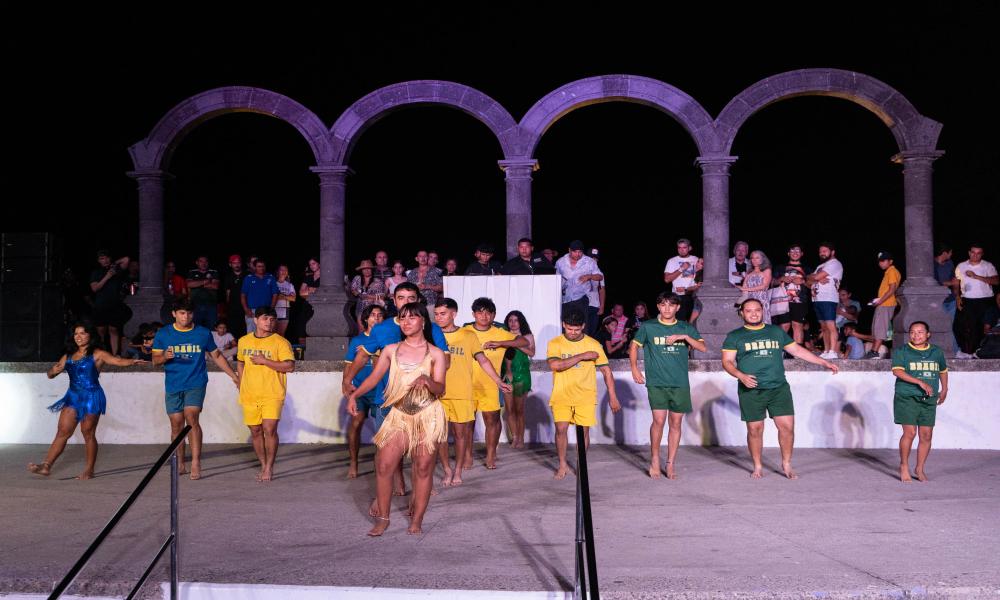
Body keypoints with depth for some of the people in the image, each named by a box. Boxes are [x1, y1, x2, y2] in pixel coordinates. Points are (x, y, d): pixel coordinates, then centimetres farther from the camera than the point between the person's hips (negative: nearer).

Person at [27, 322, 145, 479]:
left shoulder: (96, 354, -2)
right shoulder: (68, 356, 14)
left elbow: (118, 360, -15)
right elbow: (50, 374, 16)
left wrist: (132, 361, -36)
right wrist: (54, 370, -8)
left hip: (91, 397, -5)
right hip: (73, 397, 5)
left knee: (88, 433, 0)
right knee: (62, 432, 2)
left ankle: (89, 470, 8)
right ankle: (46, 466, 1)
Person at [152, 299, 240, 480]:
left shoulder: (203, 333, 6)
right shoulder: (163, 334, 7)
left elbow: (217, 356, 15)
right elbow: (155, 360, 7)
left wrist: (234, 376, 13)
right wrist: (165, 357, -17)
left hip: (196, 383, -2)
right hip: (173, 385, 2)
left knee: (192, 418, -19)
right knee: (176, 425, 5)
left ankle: (196, 463, -18)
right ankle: (180, 465, 18)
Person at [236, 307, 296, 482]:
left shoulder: (280, 342, -6)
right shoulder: (244, 341, 9)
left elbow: (290, 366, -15)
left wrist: (264, 361, -17)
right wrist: (241, 386, 16)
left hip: (272, 395, -4)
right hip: (249, 395, 4)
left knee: (270, 429, -12)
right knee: (255, 431, 9)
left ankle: (269, 468, 1)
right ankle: (263, 466, 23)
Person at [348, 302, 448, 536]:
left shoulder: (435, 354, 1)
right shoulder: (391, 350, 8)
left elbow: (440, 389, -6)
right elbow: (374, 378, 8)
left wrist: (428, 381, -28)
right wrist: (354, 395, -8)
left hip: (428, 416, -2)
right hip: (399, 415, 2)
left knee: (423, 468, 0)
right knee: (384, 466, -6)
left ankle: (417, 520, 12)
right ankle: (382, 518, 7)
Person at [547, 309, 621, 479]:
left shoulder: (593, 344, 1)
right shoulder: (555, 343, -2)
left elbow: (606, 371, 4)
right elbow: (555, 365, -20)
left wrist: (612, 397, 1)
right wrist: (582, 356, -17)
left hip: (585, 396, 1)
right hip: (561, 395, -1)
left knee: (584, 430, 1)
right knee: (561, 428, -9)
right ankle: (563, 465, 9)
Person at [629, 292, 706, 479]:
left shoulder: (686, 328, 9)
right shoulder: (648, 327, 5)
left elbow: (703, 347, 0)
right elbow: (634, 346, 15)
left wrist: (685, 337, -14)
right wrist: (635, 369, 7)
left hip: (680, 384, 2)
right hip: (656, 383, -2)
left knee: (676, 423, 5)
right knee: (659, 420, -12)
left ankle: (671, 463, 16)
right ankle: (654, 459, 7)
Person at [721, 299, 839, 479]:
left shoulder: (777, 332, 15)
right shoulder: (735, 336, 6)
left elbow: (797, 350, 20)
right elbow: (727, 361, 0)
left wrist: (824, 362, 18)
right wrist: (741, 376, -17)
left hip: (779, 388, 2)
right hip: (751, 391, -2)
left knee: (787, 426, -4)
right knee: (755, 429, 1)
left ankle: (786, 464, 14)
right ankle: (757, 466, 18)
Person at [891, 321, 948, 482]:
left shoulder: (936, 352, 12)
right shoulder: (902, 352, -2)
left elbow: (943, 370, 30)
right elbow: (897, 371, -17)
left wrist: (944, 389, 28)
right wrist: (920, 382, -24)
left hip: (929, 400, 4)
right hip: (907, 398, -4)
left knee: (926, 435, 3)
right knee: (909, 432, -11)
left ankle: (920, 469, 18)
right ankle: (904, 466, 7)